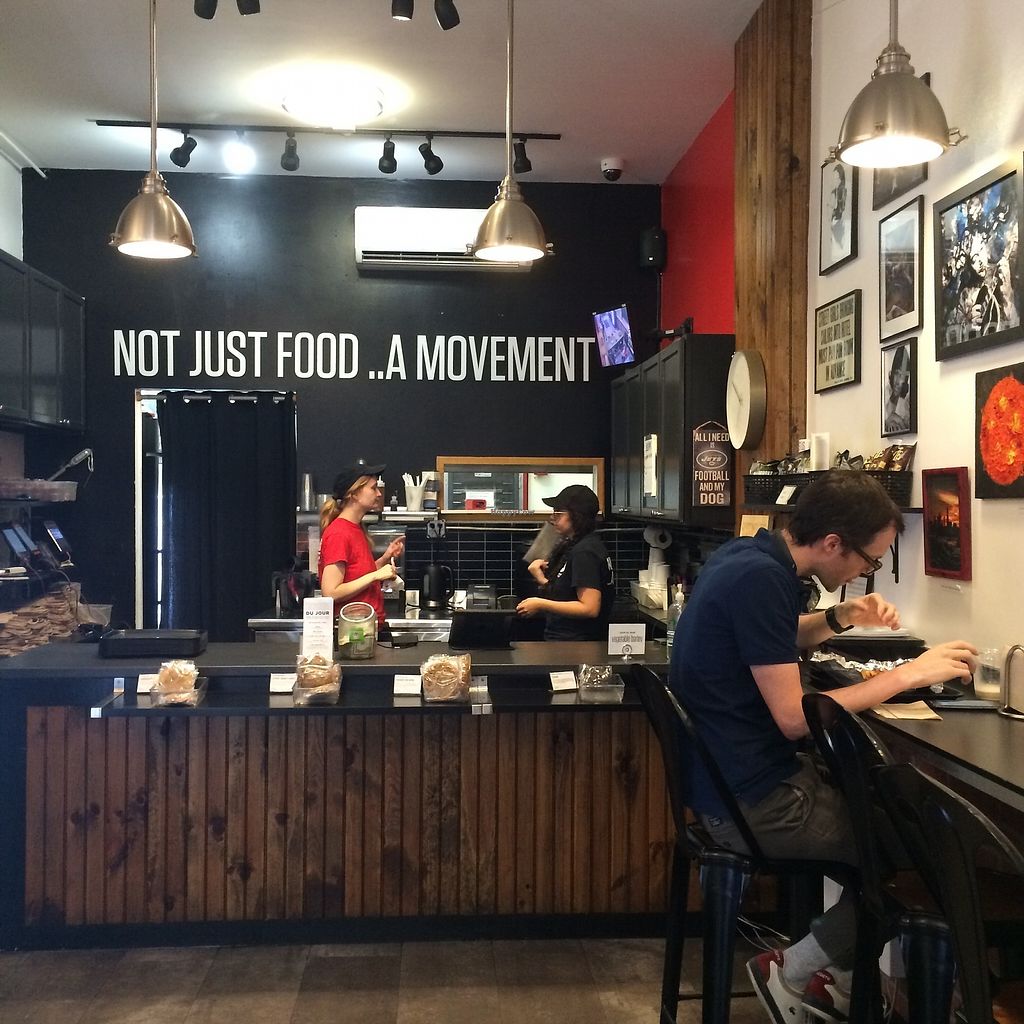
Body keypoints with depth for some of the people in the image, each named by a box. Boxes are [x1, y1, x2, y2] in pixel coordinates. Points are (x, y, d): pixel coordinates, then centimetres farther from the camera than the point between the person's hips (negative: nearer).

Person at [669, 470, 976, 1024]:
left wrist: (840, 617, 5)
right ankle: (790, 974, 11)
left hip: (737, 773, 10)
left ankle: (838, 972, 22)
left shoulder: (747, 555, 4)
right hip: (751, 800, -9)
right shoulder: (760, 577, -25)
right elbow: (793, 717, -24)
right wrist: (908, 674, -17)